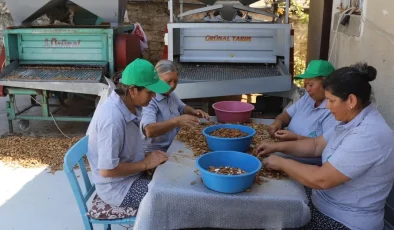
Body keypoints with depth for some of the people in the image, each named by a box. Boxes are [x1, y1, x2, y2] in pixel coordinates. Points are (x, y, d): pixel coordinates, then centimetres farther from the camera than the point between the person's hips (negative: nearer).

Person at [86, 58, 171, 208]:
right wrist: (145, 164, -19)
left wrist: (147, 158, -4)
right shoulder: (113, 119, -31)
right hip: (117, 187, -8)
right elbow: (107, 170, -27)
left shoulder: (129, 105, -4)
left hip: (130, 173, 8)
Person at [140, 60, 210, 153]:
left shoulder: (170, 94, 7)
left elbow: (182, 107, 26)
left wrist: (194, 112, 5)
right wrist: (176, 121, -41)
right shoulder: (149, 100, -19)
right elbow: (149, 131, -33)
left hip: (174, 147, 8)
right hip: (155, 153, -8)